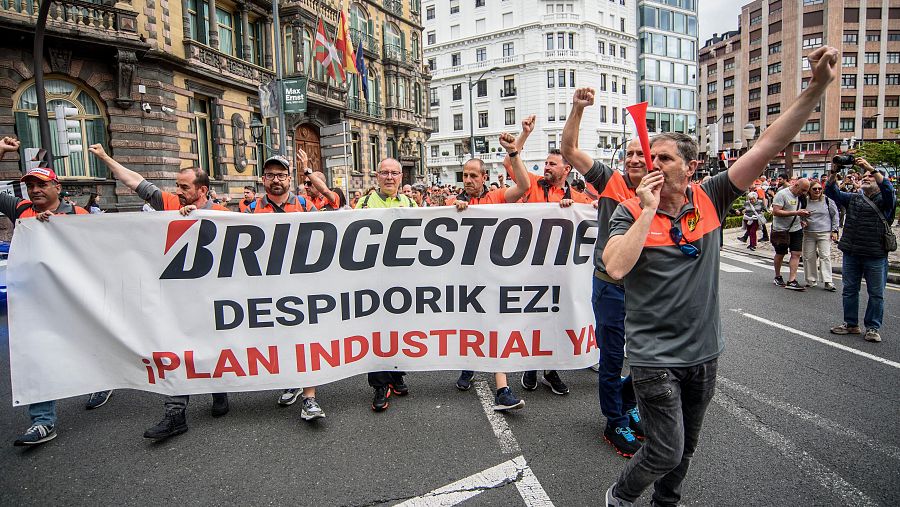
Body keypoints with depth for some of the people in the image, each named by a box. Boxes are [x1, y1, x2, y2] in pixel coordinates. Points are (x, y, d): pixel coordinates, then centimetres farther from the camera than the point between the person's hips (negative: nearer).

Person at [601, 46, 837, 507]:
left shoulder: (710, 199, -1)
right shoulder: (630, 212, -9)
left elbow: (766, 146, -4)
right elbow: (616, 267, -26)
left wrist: (817, 88, -11)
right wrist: (648, 210, -22)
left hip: (704, 352, 4)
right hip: (654, 356, -4)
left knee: (685, 448, 21)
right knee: (665, 452, -1)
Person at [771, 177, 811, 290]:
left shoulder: (801, 196, 9)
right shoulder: (782, 194, -13)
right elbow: (775, 212, -21)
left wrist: (802, 218, 3)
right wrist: (795, 213, -23)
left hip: (796, 229, 6)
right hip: (781, 229, -6)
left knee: (796, 254, -5)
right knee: (780, 254, 8)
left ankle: (791, 281, -5)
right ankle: (777, 277, 27)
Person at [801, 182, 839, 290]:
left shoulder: (828, 201, 2)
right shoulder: (805, 201, 5)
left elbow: (835, 215, 6)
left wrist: (834, 230, 1)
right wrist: (802, 222, -4)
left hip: (824, 233, -2)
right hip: (808, 234, 2)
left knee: (825, 256, -6)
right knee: (808, 257, 4)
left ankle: (828, 282, -3)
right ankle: (811, 281, 15)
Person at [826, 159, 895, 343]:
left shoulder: (884, 200, 1)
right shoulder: (853, 198, 13)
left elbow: (887, 187, -19)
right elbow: (832, 192, 3)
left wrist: (871, 168, -21)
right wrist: (833, 172, -10)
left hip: (876, 256, -4)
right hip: (851, 253, 4)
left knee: (876, 293, 4)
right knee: (849, 290, 10)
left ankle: (873, 328, 15)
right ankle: (851, 324, 21)